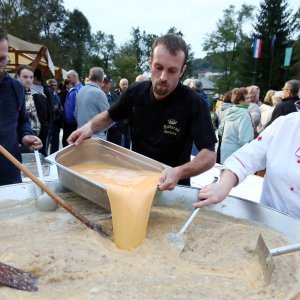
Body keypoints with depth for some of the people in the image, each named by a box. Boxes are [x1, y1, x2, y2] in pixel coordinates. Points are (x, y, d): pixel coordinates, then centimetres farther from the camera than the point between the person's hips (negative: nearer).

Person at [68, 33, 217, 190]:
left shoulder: (194, 104, -18)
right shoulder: (135, 92, -6)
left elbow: (209, 155, -20)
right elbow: (109, 116, 12)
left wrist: (179, 173, -37)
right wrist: (90, 126, -7)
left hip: (173, 186, -2)